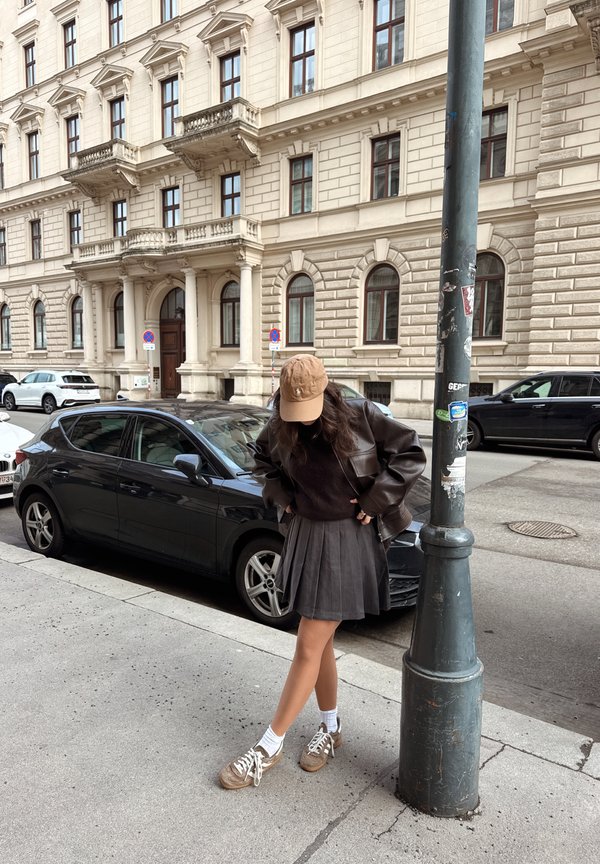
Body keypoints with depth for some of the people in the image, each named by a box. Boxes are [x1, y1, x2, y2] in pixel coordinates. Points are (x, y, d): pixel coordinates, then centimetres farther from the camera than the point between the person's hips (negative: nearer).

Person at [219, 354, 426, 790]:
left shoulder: (360, 417, -17)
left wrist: (374, 501, -12)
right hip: (305, 534, 6)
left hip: (349, 541, -5)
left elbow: (410, 453, -10)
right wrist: (280, 494, 5)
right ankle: (331, 728, 37)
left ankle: (268, 748, 13)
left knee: (308, 648, -1)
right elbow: (263, 456, 18)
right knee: (319, 642, 16)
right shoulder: (282, 426, -2)